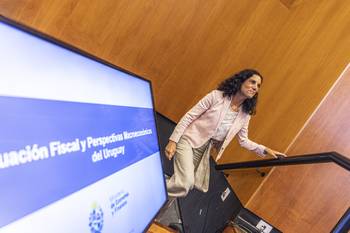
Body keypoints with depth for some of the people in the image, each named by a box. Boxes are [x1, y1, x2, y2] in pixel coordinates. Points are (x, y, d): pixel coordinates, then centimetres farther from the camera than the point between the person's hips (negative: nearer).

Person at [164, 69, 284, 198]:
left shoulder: (245, 114, 3)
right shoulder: (217, 96, -11)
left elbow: (243, 140, 15)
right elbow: (189, 116, -10)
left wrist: (265, 150, 2)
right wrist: (173, 141, -13)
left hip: (205, 150, 6)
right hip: (189, 141, -5)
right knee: (186, 183, -24)